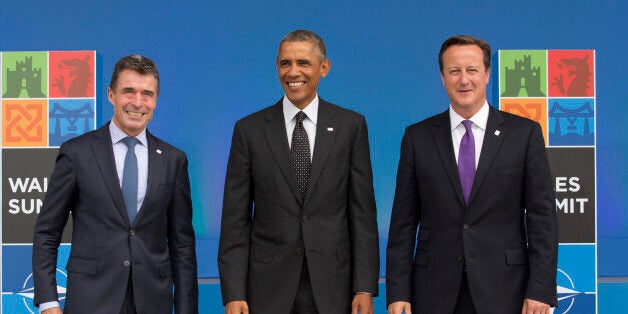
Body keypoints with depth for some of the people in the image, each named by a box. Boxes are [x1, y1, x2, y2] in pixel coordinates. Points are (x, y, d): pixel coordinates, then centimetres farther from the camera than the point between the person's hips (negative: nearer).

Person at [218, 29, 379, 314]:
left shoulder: (350, 126, 3)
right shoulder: (249, 130, 3)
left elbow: (362, 213, 2)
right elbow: (235, 219, 1)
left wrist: (365, 289, -4)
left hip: (331, 288, 0)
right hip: (268, 289, 0)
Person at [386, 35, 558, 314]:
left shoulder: (525, 133, 1)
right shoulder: (418, 137, 5)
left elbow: (542, 217, -1)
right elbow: (403, 222, 4)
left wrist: (540, 291, -7)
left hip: (503, 291, -1)